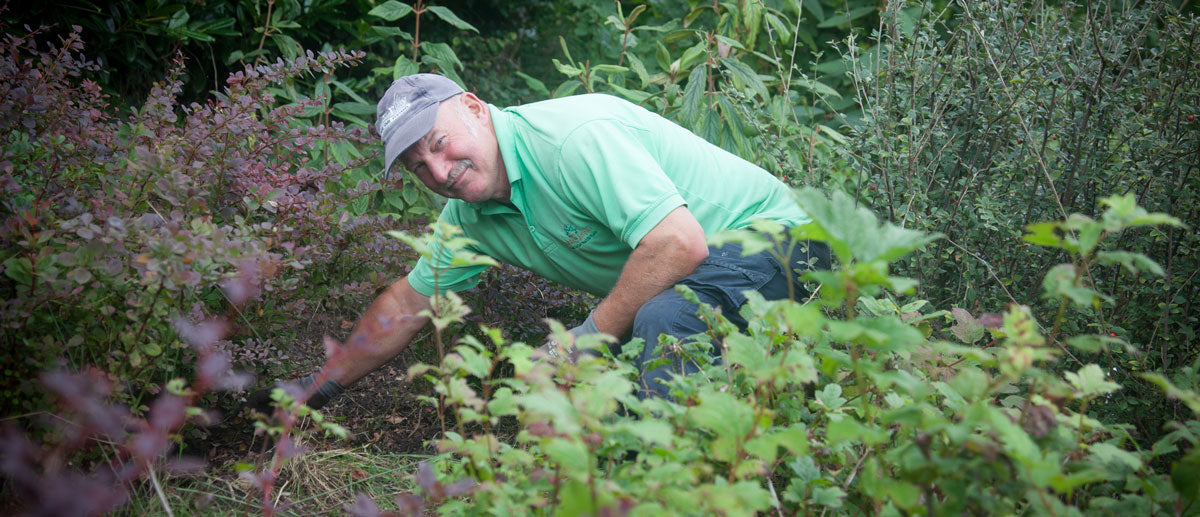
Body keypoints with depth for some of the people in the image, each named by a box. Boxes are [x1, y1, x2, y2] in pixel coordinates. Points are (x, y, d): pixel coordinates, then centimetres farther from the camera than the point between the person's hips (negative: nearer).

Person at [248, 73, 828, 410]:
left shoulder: (574, 138, -26)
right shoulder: (471, 216, 4)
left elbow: (680, 243, -33)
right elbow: (406, 304, 17)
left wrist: (592, 334, -23)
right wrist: (317, 390, 20)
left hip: (768, 238, -8)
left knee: (662, 317, -37)